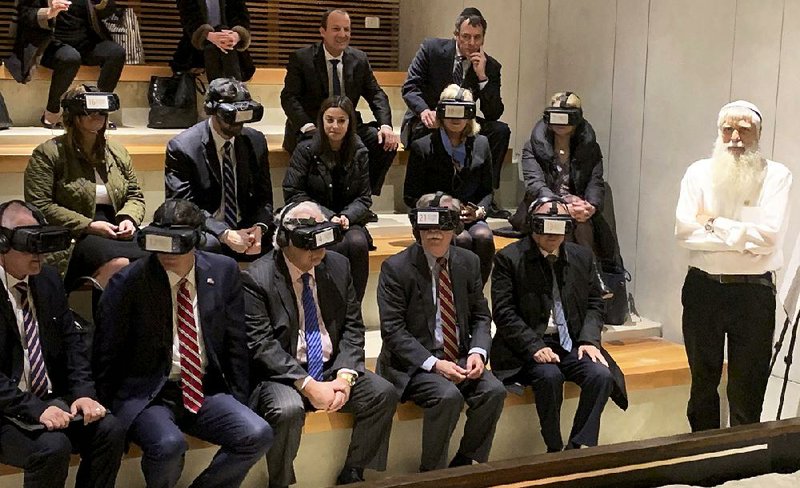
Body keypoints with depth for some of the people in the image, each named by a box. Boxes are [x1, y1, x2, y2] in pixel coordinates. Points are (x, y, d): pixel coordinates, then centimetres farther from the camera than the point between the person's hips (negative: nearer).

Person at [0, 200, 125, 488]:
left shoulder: (49, 279, 7)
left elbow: (70, 340, 10)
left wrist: (83, 392, -6)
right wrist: (34, 409, -25)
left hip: (52, 399, 6)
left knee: (110, 430, -18)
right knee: (53, 446, -31)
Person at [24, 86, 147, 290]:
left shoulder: (117, 152, 19)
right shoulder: (47, 154, 2)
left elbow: (135, 196, 22)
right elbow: (39, 206, -7)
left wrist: (129, 218, -3)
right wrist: (88, 225, -14)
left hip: (117, 232, 5)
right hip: (72, 235, -5)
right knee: (118, 264, -36)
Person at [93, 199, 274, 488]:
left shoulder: (223, 271, 1)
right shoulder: (128, 282, -8)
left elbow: (235, 343, 8)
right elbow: (106, 354, 0)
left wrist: (238, 404, 6)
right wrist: (110, 412, -2)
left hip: (205, 391, 4)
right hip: (147, 395, -3)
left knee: (258, 435, -21)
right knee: (169, 445, -33)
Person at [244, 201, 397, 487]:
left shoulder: (338, 266, 4)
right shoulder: (257, 278, -12)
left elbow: (353, 327, 5)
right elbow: (261, 345, -17)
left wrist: (345, 376, -12)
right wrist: (307, 385, -24)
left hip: (332, 368, 5)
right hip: (283, 374, -5)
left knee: (383, 393, -15)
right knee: (288, 409, -34)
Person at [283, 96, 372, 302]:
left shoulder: (359, 153, 6)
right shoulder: (306, 150, -1)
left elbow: (364, 198, 7)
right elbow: (293, 194, -5)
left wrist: (347, 216, -16)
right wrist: (328, 216, -15)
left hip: (349, 221, 3)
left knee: (358, 243, -31)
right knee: (341, 247, -33)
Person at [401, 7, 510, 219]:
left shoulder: (490, 66, -2)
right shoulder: (431, 49, -7)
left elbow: (494, 114, -9)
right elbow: (410, 87, -12)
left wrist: (482, 76, -21)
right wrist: (425, 111, -33)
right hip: (426, 122, -3)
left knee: (500, 131, -19)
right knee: (428, 131, -37)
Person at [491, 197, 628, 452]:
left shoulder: (582, 256, 12)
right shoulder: (509, 259, -3)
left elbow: (594, 303, 14)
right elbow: (503, 312, -8)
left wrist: (589, 340, -4)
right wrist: (534, 346, -19)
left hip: (572, 343, 4)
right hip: (529, 344, -4)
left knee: (601, 375, -23)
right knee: (549, 376, -32)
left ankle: (579, 449, -15)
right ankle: (555, 450, -15)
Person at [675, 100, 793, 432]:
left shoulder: (776, 175, -3)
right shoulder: (699, 172, 3)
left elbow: (769, 235, -15)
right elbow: (684, 231, -10)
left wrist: (713, 223, -10)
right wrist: (744, 239, -14)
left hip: (754, 292, -2)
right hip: (703, 288, 3)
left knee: (747, 391, 4)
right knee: (702, 383, 15)